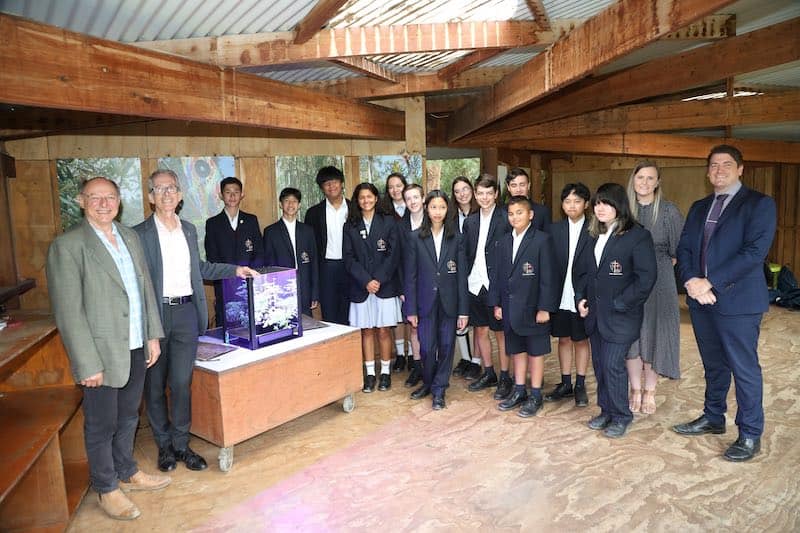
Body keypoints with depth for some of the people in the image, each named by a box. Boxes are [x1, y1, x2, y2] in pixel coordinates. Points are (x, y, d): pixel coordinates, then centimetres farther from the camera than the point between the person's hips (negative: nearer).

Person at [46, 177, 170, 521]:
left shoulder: (130, 237, 7)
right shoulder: (67, 246, -13)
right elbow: (68, 312, -16)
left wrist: (152, 335, 9)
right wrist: (87, 365, -17)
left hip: (136, 350, 6)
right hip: (102, 354, -6)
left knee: (128, 418, 22)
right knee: (101, 426, 11)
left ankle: (127, 473, 41)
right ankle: (107, 489, 30)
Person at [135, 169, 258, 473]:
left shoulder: (189, 230, 11)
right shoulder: (140, 234, -5)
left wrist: (235, 270, 16)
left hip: (186, 313, 3)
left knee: (181, 382, 4)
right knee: (155, 385, 9)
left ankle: (181, 444, 19)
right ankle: (164, 445, 25)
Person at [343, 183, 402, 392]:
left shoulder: (388, 223, 4)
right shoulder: (350, 226, 7)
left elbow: (393, 255, -3)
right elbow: (349, 258, 1)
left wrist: (379, 280, -12)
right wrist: (366, 281, -11)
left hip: (385, 286, -1)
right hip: (360, 287, 1)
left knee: (384, 331, 3)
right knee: (366, 331, 6)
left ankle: (385, 372, 15)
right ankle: (369, 373, 15)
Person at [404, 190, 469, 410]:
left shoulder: (456, 238, 0)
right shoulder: (416, 238, -1)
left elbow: (462, 275, 0)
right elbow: (410, 276, 0)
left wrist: (463, 310, -4)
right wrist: (411, 309, -3)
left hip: (449, 301, 1)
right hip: (426, 301, 0)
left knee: (446, 346, 5)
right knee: (427, 347, 3)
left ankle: (439, 389, 21)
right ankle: (428, 382, 29)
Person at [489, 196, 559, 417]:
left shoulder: (542, 240, -10)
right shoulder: (504, 241, 8)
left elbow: (548, 277, -13)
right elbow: (498, 275, 10)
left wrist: (545, 308, -15)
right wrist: (496, 303, 7)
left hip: (533, 308, -5)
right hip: (510, 308, 6)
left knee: (535, 351, 7)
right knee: (517, 350, 16)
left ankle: (535, 396, 20)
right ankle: (519, 391, 29)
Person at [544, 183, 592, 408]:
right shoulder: (554, 230, 3)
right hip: (560, 297, 3)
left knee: (581, 340, 10)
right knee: (564, 339, 13)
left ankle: (580, 385, 24)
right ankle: (565, 384, 27)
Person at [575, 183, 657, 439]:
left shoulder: (637, 235, -10)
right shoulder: (594, 235, 11)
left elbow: (646, 278, -15)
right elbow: (581, 269, 18)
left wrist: (619, 304, -15)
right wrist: (580, 297, 4)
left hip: (620, 316, -6)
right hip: (594, 313, 6)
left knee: (613, 365, -5)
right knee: (599, 364, 12)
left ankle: (621, 416, 14)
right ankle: (606, 411, 27)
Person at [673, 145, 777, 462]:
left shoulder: (759, 204, -6)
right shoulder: (699, 208, 14)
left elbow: (755, 251, -17)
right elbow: (684, 248, 9)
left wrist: (711, 283, -20)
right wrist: (691, 281, -10)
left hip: (737, 301, -6)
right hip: (701, 298, 6)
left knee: (744, 369, 4)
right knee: (713, 365, 19)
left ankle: (750, 436, 18)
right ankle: (713, 418, 34)